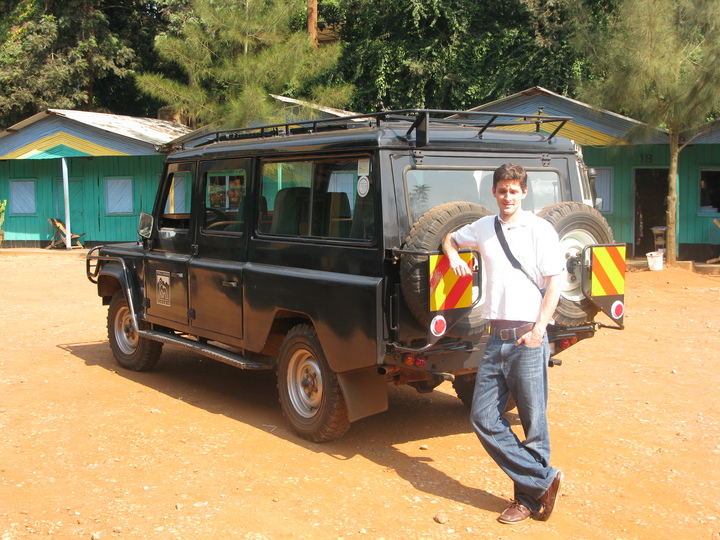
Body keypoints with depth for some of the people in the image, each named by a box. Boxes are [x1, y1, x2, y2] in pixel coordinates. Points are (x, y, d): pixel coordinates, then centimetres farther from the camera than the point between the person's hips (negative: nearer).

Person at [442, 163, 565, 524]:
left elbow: (554, 281, -6)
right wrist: (453, 255, 7)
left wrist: (539, 328, -17)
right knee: (484, 417, 2)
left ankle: (530, 498, 16)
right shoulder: (483, 227, 12)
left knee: (533, 423, 1)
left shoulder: (539, 229, -3)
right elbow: (451, 238, 31)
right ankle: (543, 482, 9)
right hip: (496, 338, 6)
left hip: (528, 338, -6)